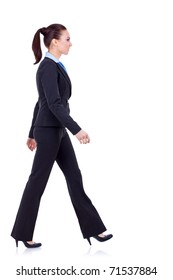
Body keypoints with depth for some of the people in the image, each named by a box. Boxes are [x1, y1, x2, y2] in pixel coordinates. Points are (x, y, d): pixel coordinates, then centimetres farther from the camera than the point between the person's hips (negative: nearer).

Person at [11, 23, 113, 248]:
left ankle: (93, 229, 14)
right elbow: (54, 104, -24)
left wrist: (33, 134, 22)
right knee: (38, 181, 0)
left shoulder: (53, 67, 14)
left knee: (74, 177, 9)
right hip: (49, 131, -10)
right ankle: (22, 233, 13)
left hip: (57, 130, 10)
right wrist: (77, 129, -26)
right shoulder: (48, 67, -16)